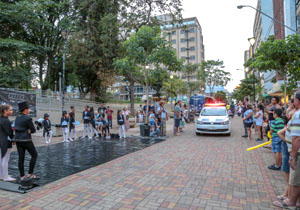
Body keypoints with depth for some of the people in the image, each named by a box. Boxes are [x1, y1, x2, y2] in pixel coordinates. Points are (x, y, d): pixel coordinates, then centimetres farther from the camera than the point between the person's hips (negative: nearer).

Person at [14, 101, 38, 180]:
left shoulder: (17, 118, 8)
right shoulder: (28, 118, -16)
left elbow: (16, 129, 14)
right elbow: (33, 130, -13)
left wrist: (27, 131, 2)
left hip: (18, 140, 7)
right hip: (26, 140, -7)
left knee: (21, 158, 10)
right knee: (34, 155, 9)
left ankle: (22, 176, 16)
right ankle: (30, 173, 9)